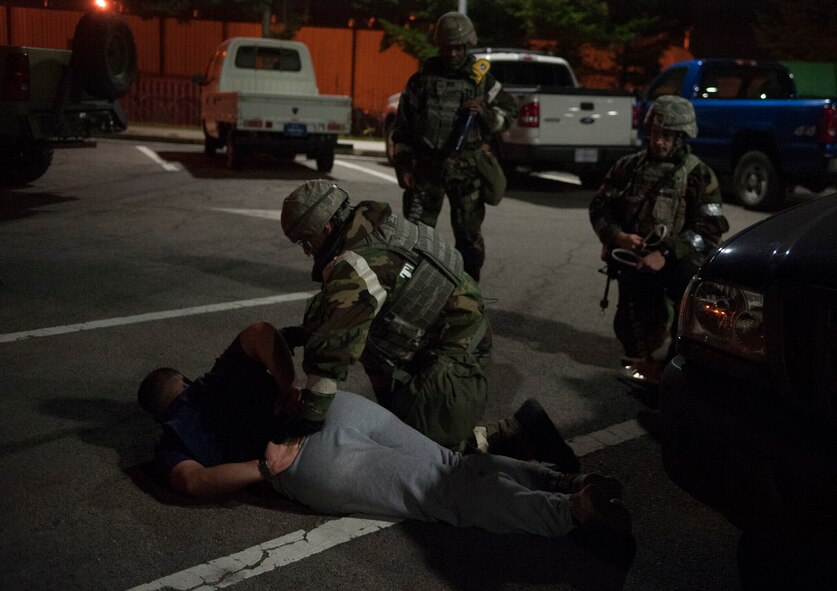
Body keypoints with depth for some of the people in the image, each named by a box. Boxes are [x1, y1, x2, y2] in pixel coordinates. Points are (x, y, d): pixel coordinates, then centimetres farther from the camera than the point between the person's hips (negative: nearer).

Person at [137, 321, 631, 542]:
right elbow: (262, 330, 11)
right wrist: (287, 390, 19)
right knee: (450, 469, 1)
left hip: (313, 468, -5)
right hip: (345, 408, 5)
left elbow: (195, 482, -4)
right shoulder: (223, 376, 29)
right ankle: (570, 484, -14)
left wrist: (265, 467, -3)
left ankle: (570, 510, -22)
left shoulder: (171, 444, 18)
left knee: (447, 495, -10)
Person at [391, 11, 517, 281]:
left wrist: (485, 113, -10)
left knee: (469, 234, 6)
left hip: (467, 167, 0)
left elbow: (509, 112, 11)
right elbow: (402, 127, 8)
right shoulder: (421, 79, 6)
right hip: (427, 166, 0)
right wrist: (402, 165, 2)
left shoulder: (482, 78, 6)